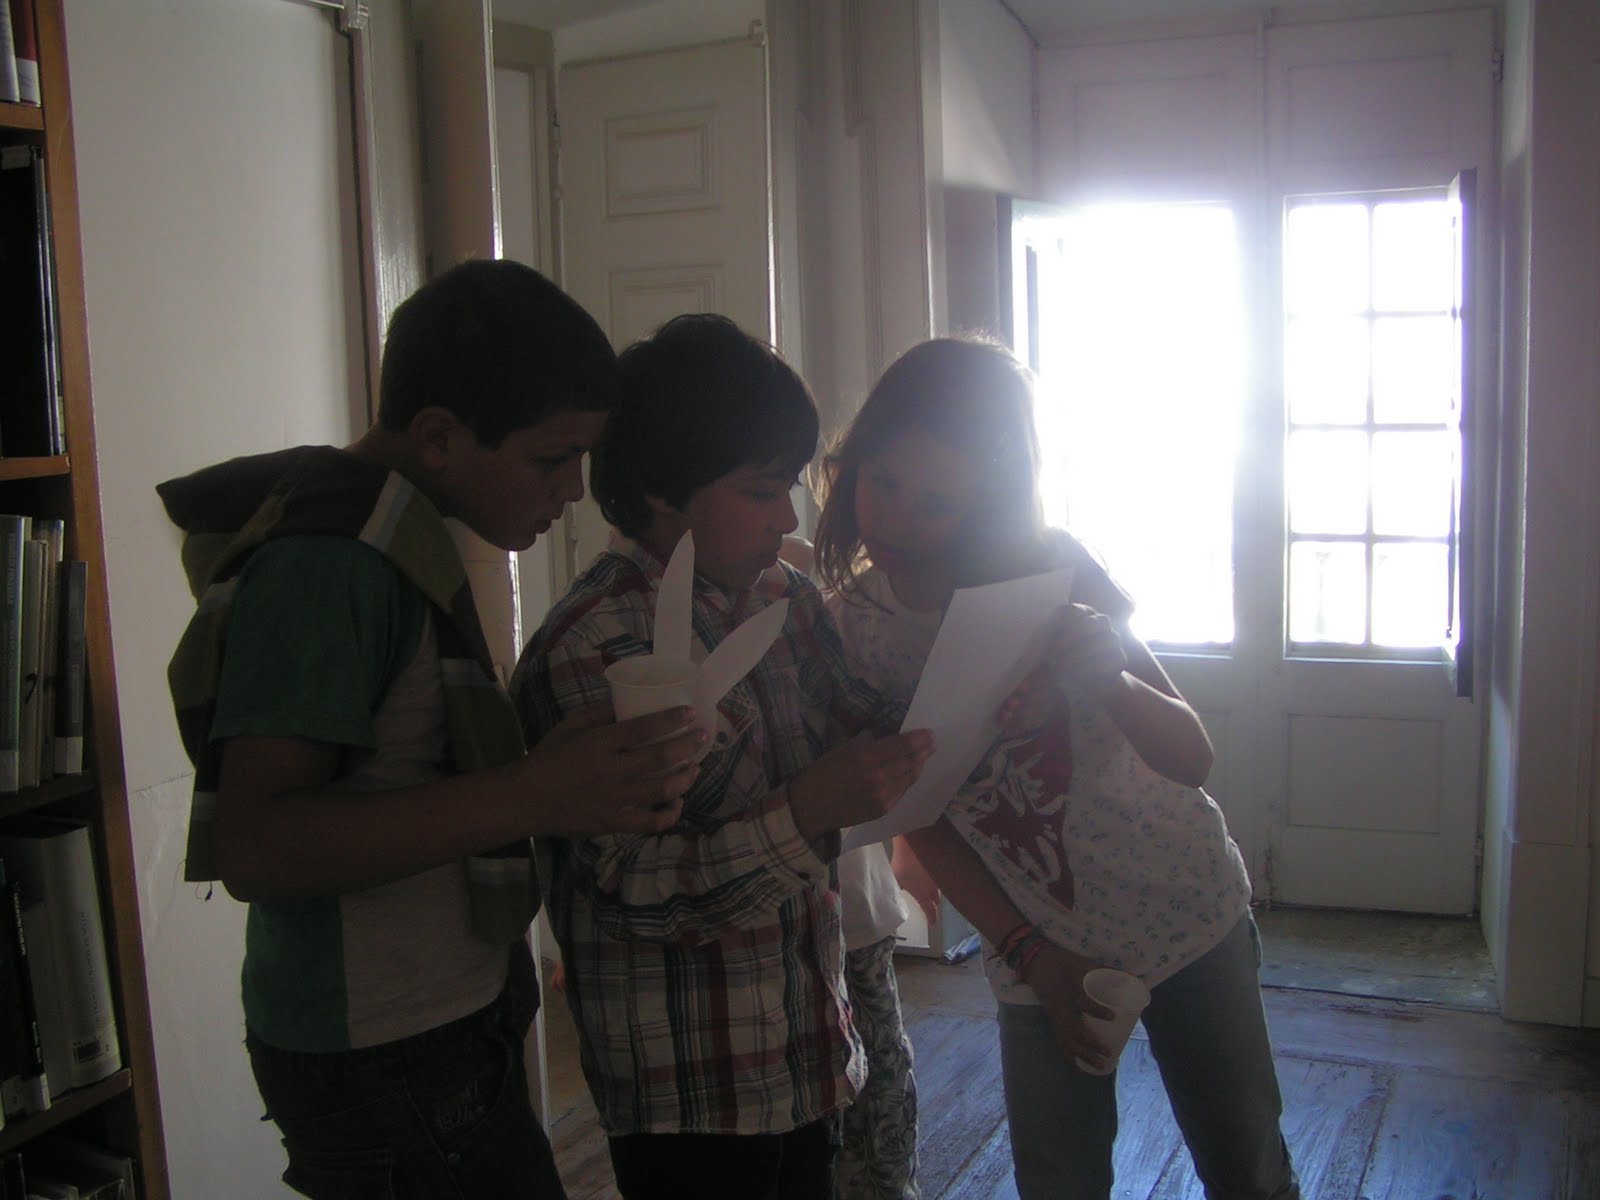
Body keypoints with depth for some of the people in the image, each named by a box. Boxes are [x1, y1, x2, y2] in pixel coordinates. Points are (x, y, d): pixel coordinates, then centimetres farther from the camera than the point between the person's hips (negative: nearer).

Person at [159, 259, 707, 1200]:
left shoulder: (397, 537, 10)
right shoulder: (329, 558, -21)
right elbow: (255, 848, -27)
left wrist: (593, 779, 6)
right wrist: (533, 796, -35)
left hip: (444, 1028, 9)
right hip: (386, 1059, -9)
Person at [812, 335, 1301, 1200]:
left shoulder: (1051, 571, -21)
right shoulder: (855, 622, -14)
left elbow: (1191, 758, -22)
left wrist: (1110, 680, -43)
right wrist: (1028, 955, -11)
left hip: (1183, 909, -1)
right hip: (1039, 949, 1)